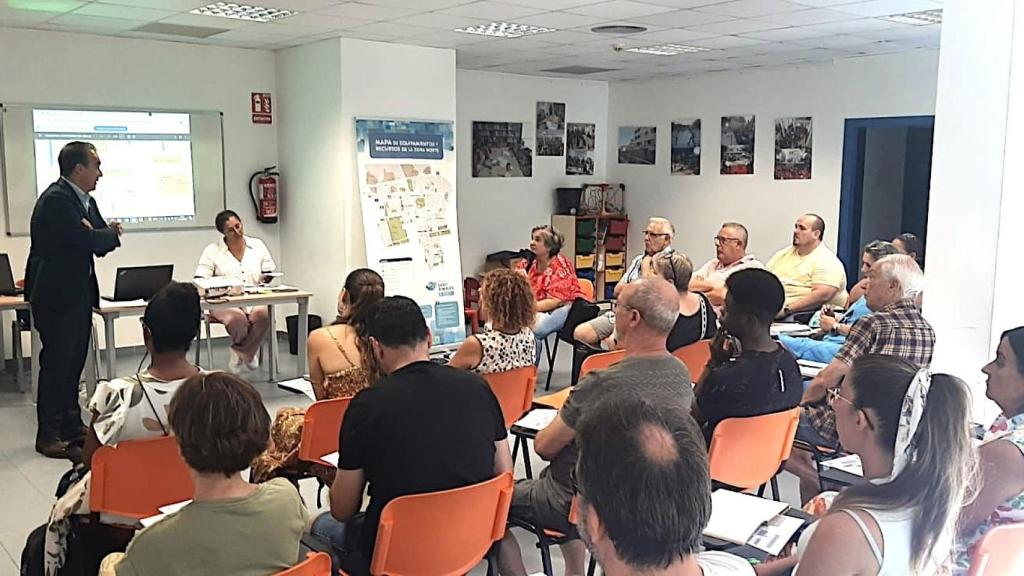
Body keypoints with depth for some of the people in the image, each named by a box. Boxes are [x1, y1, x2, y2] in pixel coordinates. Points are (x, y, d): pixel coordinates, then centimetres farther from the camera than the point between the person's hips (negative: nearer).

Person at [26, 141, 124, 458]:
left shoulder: (85, 201, 12)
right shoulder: (55, 200, -17)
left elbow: (102, 244, 12)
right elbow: (88, 240, -25)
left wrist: (107, 233, -11)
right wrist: (111, 232, -5)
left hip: (79, 294, 9)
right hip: (57, 295, -9)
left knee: (74, 362, 14)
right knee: (56, 363, -3)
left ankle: (72, 425, 24)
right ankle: (48, 435, 6)